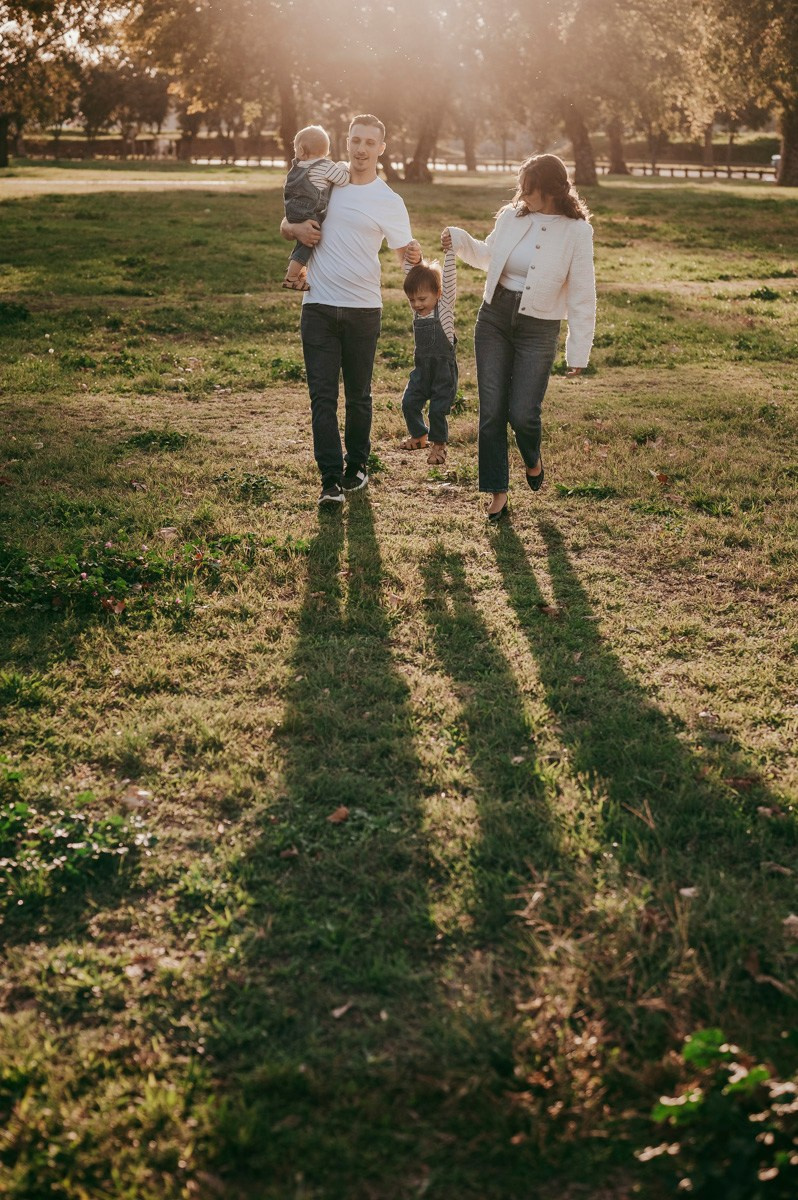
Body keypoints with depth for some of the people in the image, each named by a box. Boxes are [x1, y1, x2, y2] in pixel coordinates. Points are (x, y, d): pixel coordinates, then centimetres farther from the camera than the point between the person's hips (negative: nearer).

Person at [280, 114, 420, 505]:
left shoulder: (389, 202, 0)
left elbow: (403, 251, -3)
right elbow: (285, 225, 17)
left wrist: (414, 256, -27)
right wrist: (297, 229, -7)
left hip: (363, 309, -1)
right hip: (319, 307, 1)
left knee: (358, 395, 10)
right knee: (322, 395, -4)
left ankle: (357, 466, 25)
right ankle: (331, 479, -3)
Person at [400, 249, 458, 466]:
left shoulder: (445, 306, -10)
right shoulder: (417, 310, 3)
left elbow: (449, 278, -17)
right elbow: (414, 277, 2)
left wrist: (450, 250, -21)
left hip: (444, 368, -5)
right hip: (422, 367, 5)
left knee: (438, 409, -2)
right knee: (409, 403, 6)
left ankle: (439, 444, 18)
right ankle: (419, 436, 30)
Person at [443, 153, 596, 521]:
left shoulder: (576, 231, -10)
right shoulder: (511, 216, 1)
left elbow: (582, 295, -8)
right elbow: (488, 256, 20)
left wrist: (578, 351, -9)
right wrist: (460, 241, 2)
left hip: (538, 330, -4)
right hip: (494, 318, 4)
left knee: (521, 413, -7)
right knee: (491, 410, 2)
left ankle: (532, 459, 30)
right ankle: (497, 491, 15)